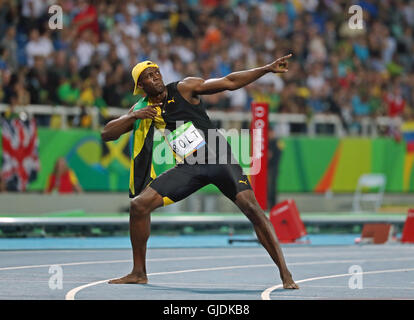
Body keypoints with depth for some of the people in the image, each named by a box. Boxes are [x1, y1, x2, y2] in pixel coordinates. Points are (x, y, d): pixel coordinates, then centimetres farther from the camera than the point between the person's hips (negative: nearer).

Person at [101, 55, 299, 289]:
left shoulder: (184, 88, -4)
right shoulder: (141, 109, 8)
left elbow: (228, 82, -8)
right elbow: (107, 134, 6)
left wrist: (267, 69, -17)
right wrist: (133, 117, -12)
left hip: (218, 159, -4)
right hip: (188, 168, 4)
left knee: (251, 206, -20)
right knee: (139, 204, -6)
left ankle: (285, 274, -19)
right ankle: (139, 272, 9)